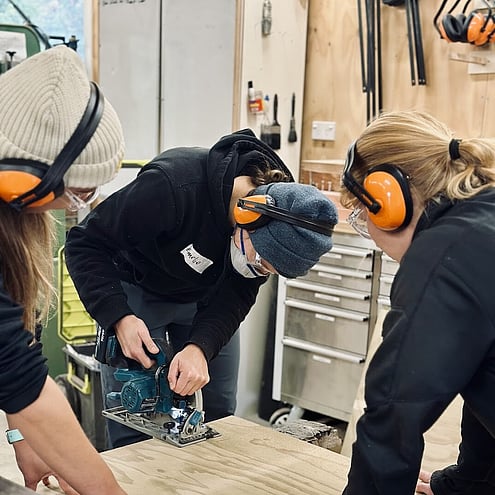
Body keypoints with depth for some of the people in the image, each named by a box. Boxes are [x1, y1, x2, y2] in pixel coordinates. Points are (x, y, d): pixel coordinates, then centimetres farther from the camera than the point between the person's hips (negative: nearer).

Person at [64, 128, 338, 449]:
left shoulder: (282, 204, -22)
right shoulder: (172, 186, -38)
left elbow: (237, 295, -16)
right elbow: (86, 243, -26)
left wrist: (200, 347, -32)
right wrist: (119, 317, -37)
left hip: (207, 298, 4)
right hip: (137, 293, -4)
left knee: (220, 415, 8)